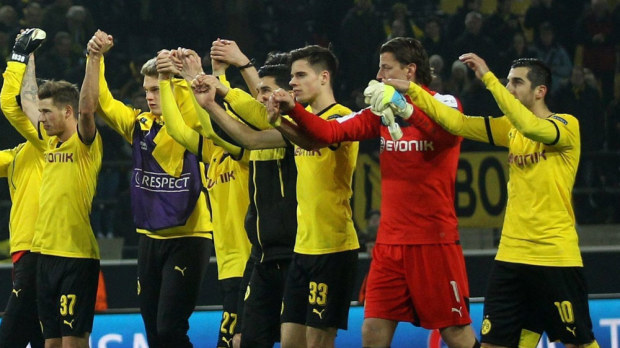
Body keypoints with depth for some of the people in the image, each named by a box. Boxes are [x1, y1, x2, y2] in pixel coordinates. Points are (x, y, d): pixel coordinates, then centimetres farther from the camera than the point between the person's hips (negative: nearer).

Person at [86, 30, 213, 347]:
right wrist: (95, 57, -4)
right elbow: (100, 101, 8)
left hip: (187, 238, -6)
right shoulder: (139, 124, 7)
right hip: (150, 238, 6)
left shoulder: (191, 125, -9)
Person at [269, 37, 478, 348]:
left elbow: (449, 132, -28)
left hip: (434, 240, -6)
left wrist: (407, 107, -40)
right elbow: (330, 132, 5)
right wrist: (293, 110, -11)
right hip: (390, 241, 6)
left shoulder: (445, 104, -5)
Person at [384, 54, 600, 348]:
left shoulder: (567, 125, -8)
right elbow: (458, 123, 5)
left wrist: (488, 79, -27)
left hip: (556, 257, -6)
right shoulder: (511, 128, 10)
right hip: (511, 255, 6)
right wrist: (412, 91, -4)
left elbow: (532, 127, -29)